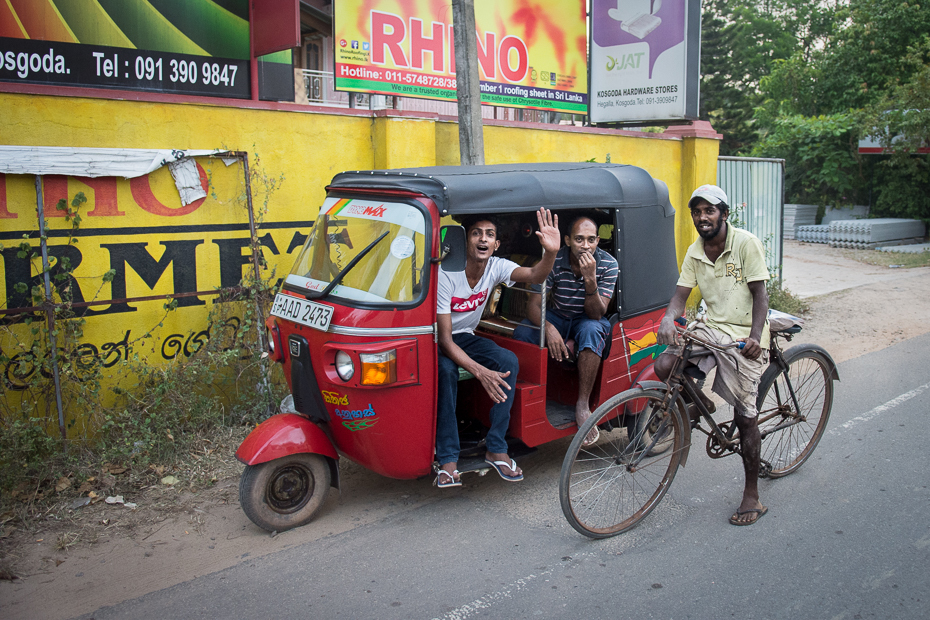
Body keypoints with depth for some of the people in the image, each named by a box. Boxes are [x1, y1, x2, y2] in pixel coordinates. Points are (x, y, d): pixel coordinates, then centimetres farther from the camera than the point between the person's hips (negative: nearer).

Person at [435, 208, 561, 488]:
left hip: (466, 337, 5)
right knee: (445, 370, -38)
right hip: (436, 341, -5)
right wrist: (480, 372, -40)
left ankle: (496, 449, -17)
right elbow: (445, 340, -28)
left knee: (509, 361, -23)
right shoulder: (447, 275, -25)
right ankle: (448, 459, -29)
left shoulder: (496, 267, -10)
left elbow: (535, 276, -30)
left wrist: (550, 252, -52)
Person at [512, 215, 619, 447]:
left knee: (591, 329, -39)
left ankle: (583, 404, -33)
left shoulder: (608, 264, -18)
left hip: (589, 319, -1)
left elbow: (596, 314, -23)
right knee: (521, 335, -29)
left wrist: (590, 279, -39)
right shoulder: (554, 261, -18)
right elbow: (533, 304, -20)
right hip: (557, 317, 1)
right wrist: (549, 328, -40)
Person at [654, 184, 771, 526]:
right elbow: (680, 294, 0)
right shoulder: (695, 252, 5)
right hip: (712, 327, 5)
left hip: (744, 335, -5)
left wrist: (754, 336, -26)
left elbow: (760, 295, -12)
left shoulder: (746, 244, -10)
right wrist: (668, 320, -22)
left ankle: (752, 497, 11)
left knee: (745, 417, -3)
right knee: (664, 365, -19)